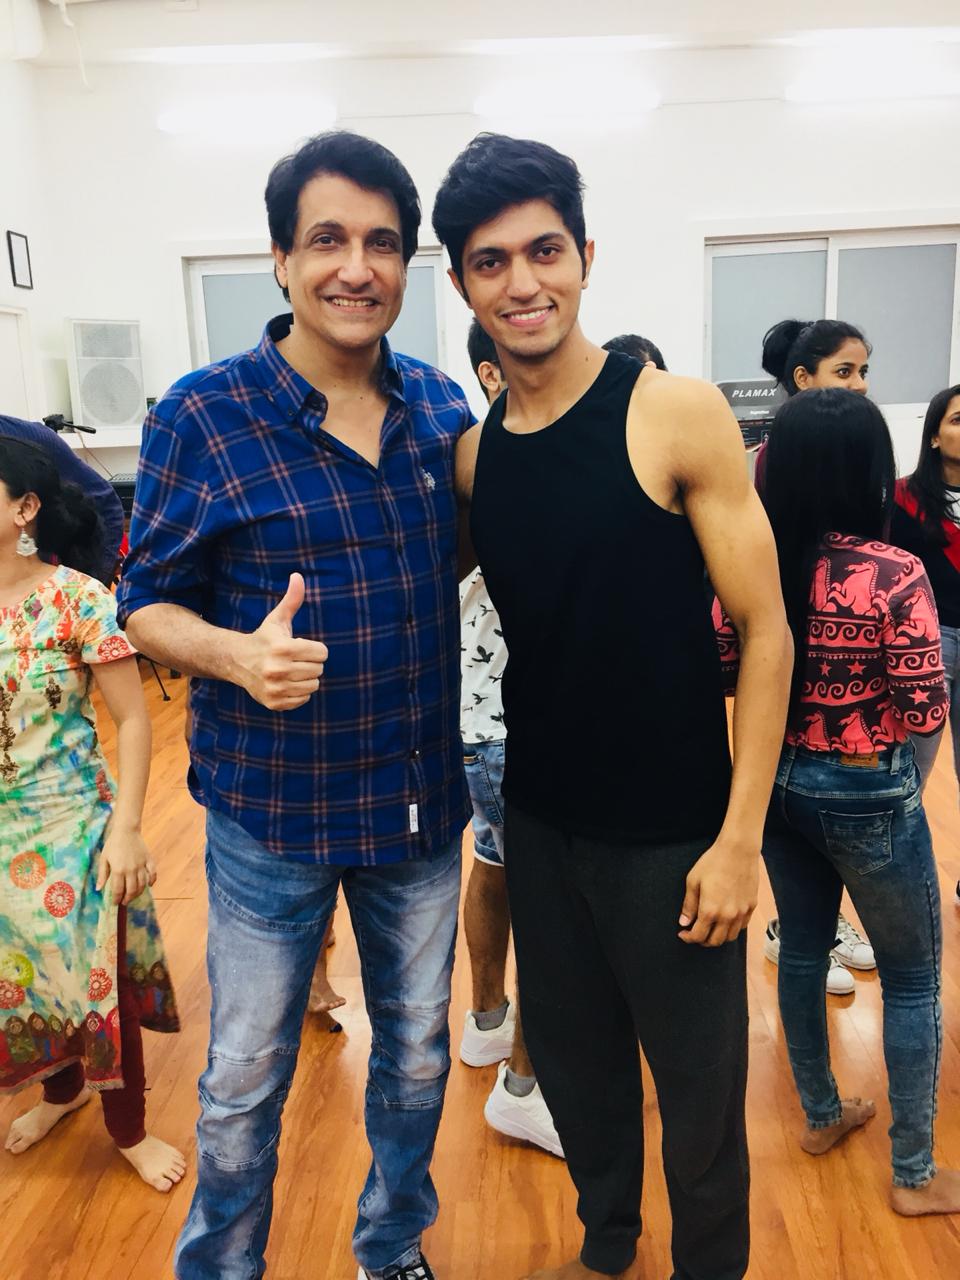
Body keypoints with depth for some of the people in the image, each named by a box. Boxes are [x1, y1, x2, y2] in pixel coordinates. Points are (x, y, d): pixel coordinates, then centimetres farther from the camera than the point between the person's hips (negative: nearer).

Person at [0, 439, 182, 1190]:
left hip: (72, 827, -4)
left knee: (95, 973, 6)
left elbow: (133, 719, -12)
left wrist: (125, 829, -18)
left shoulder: (76, 598, -14)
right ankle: (61, 1089, 46)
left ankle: (129, 1127, 29)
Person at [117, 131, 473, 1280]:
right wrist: (239, 654, -26)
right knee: (245, 1080, 13)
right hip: (271, 807, -3)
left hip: (422, 798, 4)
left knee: (417, 1055, 21)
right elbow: (148, 604, -7)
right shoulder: (203, 416, -12)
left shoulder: (442, 408, -1)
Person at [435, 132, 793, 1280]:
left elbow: (764, 630, -12)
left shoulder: (677, 415, -13)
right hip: (541, 823, 5)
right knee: (572, 1066, 22)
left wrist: (739, 838, -14)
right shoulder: (471, 452, 0)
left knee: (698, 1090, 13)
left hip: (673, 833, -4)